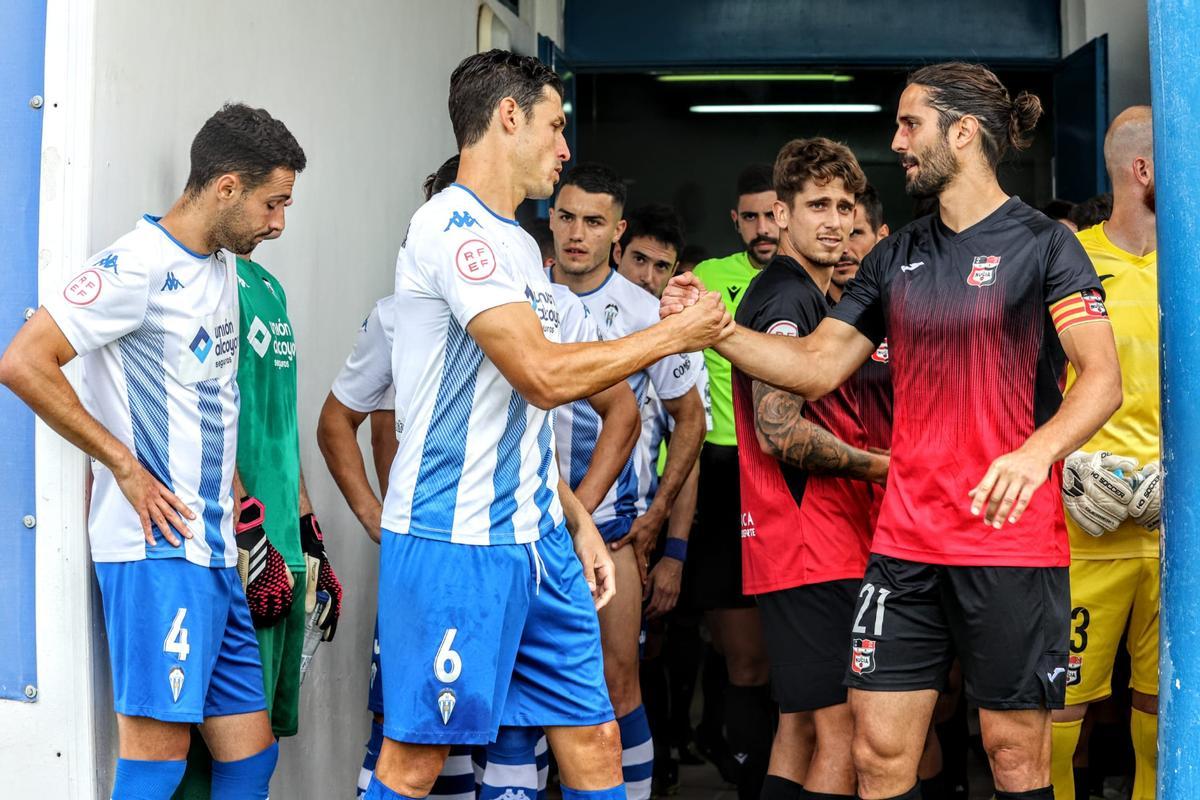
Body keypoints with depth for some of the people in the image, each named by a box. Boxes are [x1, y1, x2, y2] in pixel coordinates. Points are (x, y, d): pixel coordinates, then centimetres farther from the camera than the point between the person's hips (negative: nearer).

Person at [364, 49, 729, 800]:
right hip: (453, 543, -9)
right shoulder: (451, 225, -12)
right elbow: (544, 375, -20)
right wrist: (675, 334, -9)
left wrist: (577, 520, 17)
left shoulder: (519, 243, 17)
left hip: (539, 542, 9)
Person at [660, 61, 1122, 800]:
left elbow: (1103, 379, -12)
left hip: (1012, 541, -5)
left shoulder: (1042, 244, -4)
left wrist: (1036, 452, -30)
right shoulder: (897, 257, 13)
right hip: (905, 545, 5)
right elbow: (816, 366, 13)